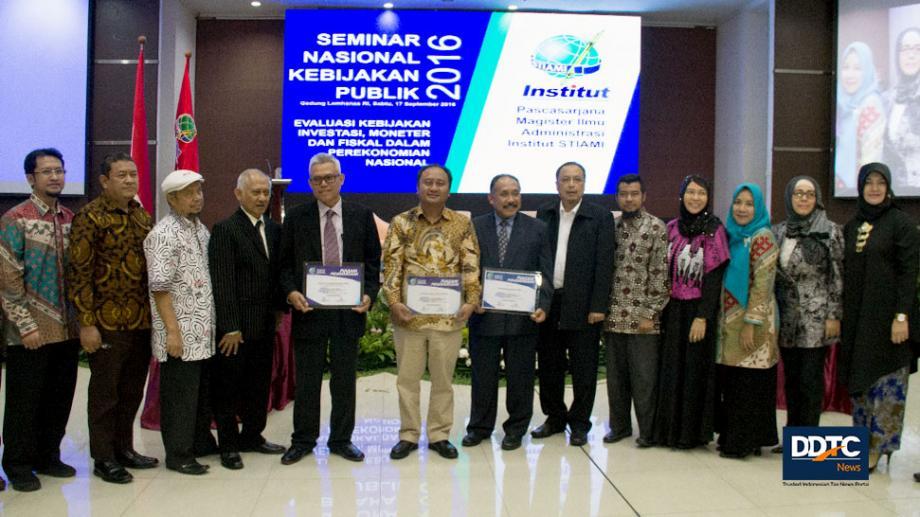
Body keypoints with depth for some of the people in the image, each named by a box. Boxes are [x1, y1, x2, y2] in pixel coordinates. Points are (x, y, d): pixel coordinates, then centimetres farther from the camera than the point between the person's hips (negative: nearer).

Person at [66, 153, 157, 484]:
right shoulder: (90, 217, -9)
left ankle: (123, 448, 30)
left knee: (132, 390, 15)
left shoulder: (143, 216, 11)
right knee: (105, 391, 6)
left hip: (142, 321, 6)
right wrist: (86, 323, -15)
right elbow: (79, 273, -12)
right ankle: (103, 458, 18)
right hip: (107, 322, -6)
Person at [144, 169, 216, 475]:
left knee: (202, 390, 16)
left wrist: (213, 323, 15)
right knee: (179, 393, 2)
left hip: (204, 332, 8)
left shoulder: (200, 229, 13)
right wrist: (172, 331, -19)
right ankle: (178, 454, 14)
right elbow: (160, 287, -17)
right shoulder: (164, 234, -12)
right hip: (181, 333, -8)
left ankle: (200, 440, 31)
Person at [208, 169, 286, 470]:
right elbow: (222, 282, -15)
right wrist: (230, 327, -17)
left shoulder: (273, 229, 10)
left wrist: (278, 308, 6)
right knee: (228, 388, 7)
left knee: (260, 385, 16)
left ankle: (252, 436, 30)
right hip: (235, 326, -6)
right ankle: (228, 445, 19)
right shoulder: (225, 229, -11)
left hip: (265, 325, 7)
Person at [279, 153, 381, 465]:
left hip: (349, 311, 1)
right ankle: (303, 440, 23)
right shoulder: (296, 218, 3)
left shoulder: (361, 216, 4)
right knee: (306, 381, 9)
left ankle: (341, 440, 24)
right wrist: (291, 292, -13)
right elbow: (285, 264, 4)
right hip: (309, 310, 0)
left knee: (345, 381, 10)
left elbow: (373, 261, 6)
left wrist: (369, 294, -9)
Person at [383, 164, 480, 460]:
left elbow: (471, 267, 1)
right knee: (407, 378, 8)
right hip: (409, 315, 0)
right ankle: (408, 435, 21)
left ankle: (439, 435, 22)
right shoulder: (401, 223, 2)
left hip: (449, 316, 1)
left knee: (443, 379, 10)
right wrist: (394, 302, -13)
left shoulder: (463, 224, 4)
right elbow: (391, 266, -2)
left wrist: (471, 302, -11)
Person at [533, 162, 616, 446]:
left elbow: (604, 264, -7)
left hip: (582, 305, -3)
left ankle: (579, 423, 18)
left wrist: (598, 306, -11)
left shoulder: (600, 216, -3)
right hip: (547, 302, 4)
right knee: (548, 366, 11)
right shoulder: (544, 214, 8)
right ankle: (555, 417, 27)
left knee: (583, 369, 4)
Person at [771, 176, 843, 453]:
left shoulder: (830, 230, -3)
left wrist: (834, 316, -10)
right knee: (791, 378, 9)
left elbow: (837, 276, -6)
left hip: (816, 318, -4)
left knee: (811, 378, 0)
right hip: (787, 318, 4)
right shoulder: (778, 231, 9)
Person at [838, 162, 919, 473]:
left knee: (886, 381, -1)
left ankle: (878, 447, 7)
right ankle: (864, 441, 19)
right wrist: (840, 315, 10)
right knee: (859, 380, 10)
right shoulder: (851, 226, 12)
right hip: (856, 318, 6)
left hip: (887, 316, -6)